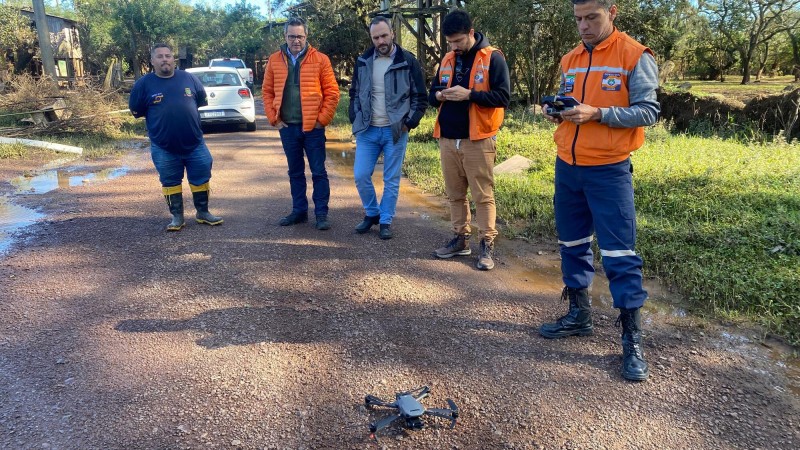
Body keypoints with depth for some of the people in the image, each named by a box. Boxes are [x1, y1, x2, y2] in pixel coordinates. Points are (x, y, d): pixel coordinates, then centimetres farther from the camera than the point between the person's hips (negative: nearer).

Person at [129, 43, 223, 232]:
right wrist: (161, 119, 7)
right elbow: (136, 111, 4)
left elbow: (202, 101, 14)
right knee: (170, 181, 8)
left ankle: (203, 212, 24)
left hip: (195, 143, 1)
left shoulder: (189, 78, 1)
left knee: (201, 178, 7)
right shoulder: (144, 84, -3)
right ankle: (177, 217, 21)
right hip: (163, 147, -1)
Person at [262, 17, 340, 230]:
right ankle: (299, 211, 23)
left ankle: (321, 214, 9)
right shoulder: (274, 60, 6)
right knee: (295, 172, 12)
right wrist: (274, 118, 2)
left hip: (313, 127, -3)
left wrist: (322, 119, -7)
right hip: (287, 127, 3)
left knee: (318, 172, 1)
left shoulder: (320, 59, -3)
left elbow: (332, 92, -3)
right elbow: (267, 92, 10)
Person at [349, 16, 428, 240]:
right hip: (367, 131, 3)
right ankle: (372, 213, 24)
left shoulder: (408, 61, -4)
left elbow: (421, 97, -1)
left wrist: (409, 123, -7)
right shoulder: (363, 62, 5)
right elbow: (354, 94, 15)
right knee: (360, 175, 2)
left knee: (391, 180, 4)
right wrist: (356, 120, 5)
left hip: (395, 131, -3)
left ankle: (386, 221, 18)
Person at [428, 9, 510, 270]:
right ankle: (461, 239, 23)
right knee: (455, 194, 12)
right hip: (448, 139, 6)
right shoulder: (447, 60, 13)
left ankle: (487, 245, 8)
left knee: (483, 195, 0)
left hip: (478, 140, -6)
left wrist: (469, 95, -20)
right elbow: (432, 94, 19)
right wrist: (439, 95, -4)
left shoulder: (492, 58, -4)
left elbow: (503, 96, -11)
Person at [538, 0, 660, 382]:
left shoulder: (635, 56, -6)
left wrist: (597, 113, -23)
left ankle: (632, 339, 6)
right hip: (567, 166, 6)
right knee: (572, 244, 13)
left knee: (619, 254, -4)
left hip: (608, 170, -6)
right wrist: (556, 112, -5)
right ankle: (579, 315, 29)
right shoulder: (569, 60, 11)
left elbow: (648, 111, -12)